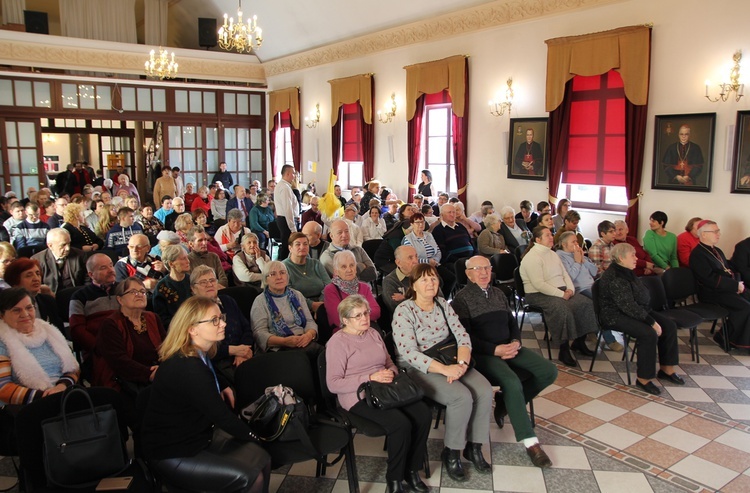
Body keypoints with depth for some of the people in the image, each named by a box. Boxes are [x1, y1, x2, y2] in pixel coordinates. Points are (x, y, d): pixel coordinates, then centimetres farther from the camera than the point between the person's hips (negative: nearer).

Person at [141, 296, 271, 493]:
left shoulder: (198, 354, 2)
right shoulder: (186, 368, -28)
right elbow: (221, 415, -22)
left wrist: (225, 386, 9)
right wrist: (253, 435, -6)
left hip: (200, 434, 9)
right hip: (173, 454, -9)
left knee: (262, 460, -3)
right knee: (251, 477, -19)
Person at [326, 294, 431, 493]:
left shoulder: (373, 333, 15)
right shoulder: (337, 342, -7)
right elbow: (333, 384, -13)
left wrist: (391, 372, -4)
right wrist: (370, 378, -19)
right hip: (359, 397, -7)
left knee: (423, 414, -17)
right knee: (401, 424, -28)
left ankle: (412, 470, 1)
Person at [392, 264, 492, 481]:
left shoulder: (443, 304, 7)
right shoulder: (403, 311, -12)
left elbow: (462, 335, 1)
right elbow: (409, 353, -20)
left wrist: (462, 363, -19)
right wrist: (445, 370, -27)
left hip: (449, 362, 6)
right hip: (418, 369, -6)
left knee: (485, 391, -16)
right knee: (462, 397, -27)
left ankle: (473, 447, 6)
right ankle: (451, 453, -3)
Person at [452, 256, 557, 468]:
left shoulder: (498, 293, 18)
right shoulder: (462, 299, -3)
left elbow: (512, 322, 17)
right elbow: (466, 336, -10)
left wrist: (515, 342, -5)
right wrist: (495, 349, -19)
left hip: (508, 347, 7)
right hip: (483, 353, -7)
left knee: (549, 371, -9)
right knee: (512, 382, -32)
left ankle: (506, 401, 4)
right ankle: (531, 443, -20)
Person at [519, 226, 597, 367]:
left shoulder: (552, 254, 15)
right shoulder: (532, 257, -14)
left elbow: (565, 274, 16)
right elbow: (539, 284, -22)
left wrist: (570, 289, -5)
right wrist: (562, 294, -21)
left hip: (561, 291, 9)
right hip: (539, 295, -9)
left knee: (586, 303, -9)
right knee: (562, 310, -33)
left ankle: (579, 342, 4)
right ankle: (564, 351, -19)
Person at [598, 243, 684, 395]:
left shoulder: (626, 272, 10)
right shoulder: (614, 278, -22)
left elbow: (642, 295, 13)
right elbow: (628, 306, -26)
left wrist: (652, 317, -1)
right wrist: (652, 322, -23)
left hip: (636, 310, 10)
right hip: (616, 316, -10)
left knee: (669, 326, -1)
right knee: (649, 334, -30)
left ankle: (666, 369, 9)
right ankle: (643, 379, -16)